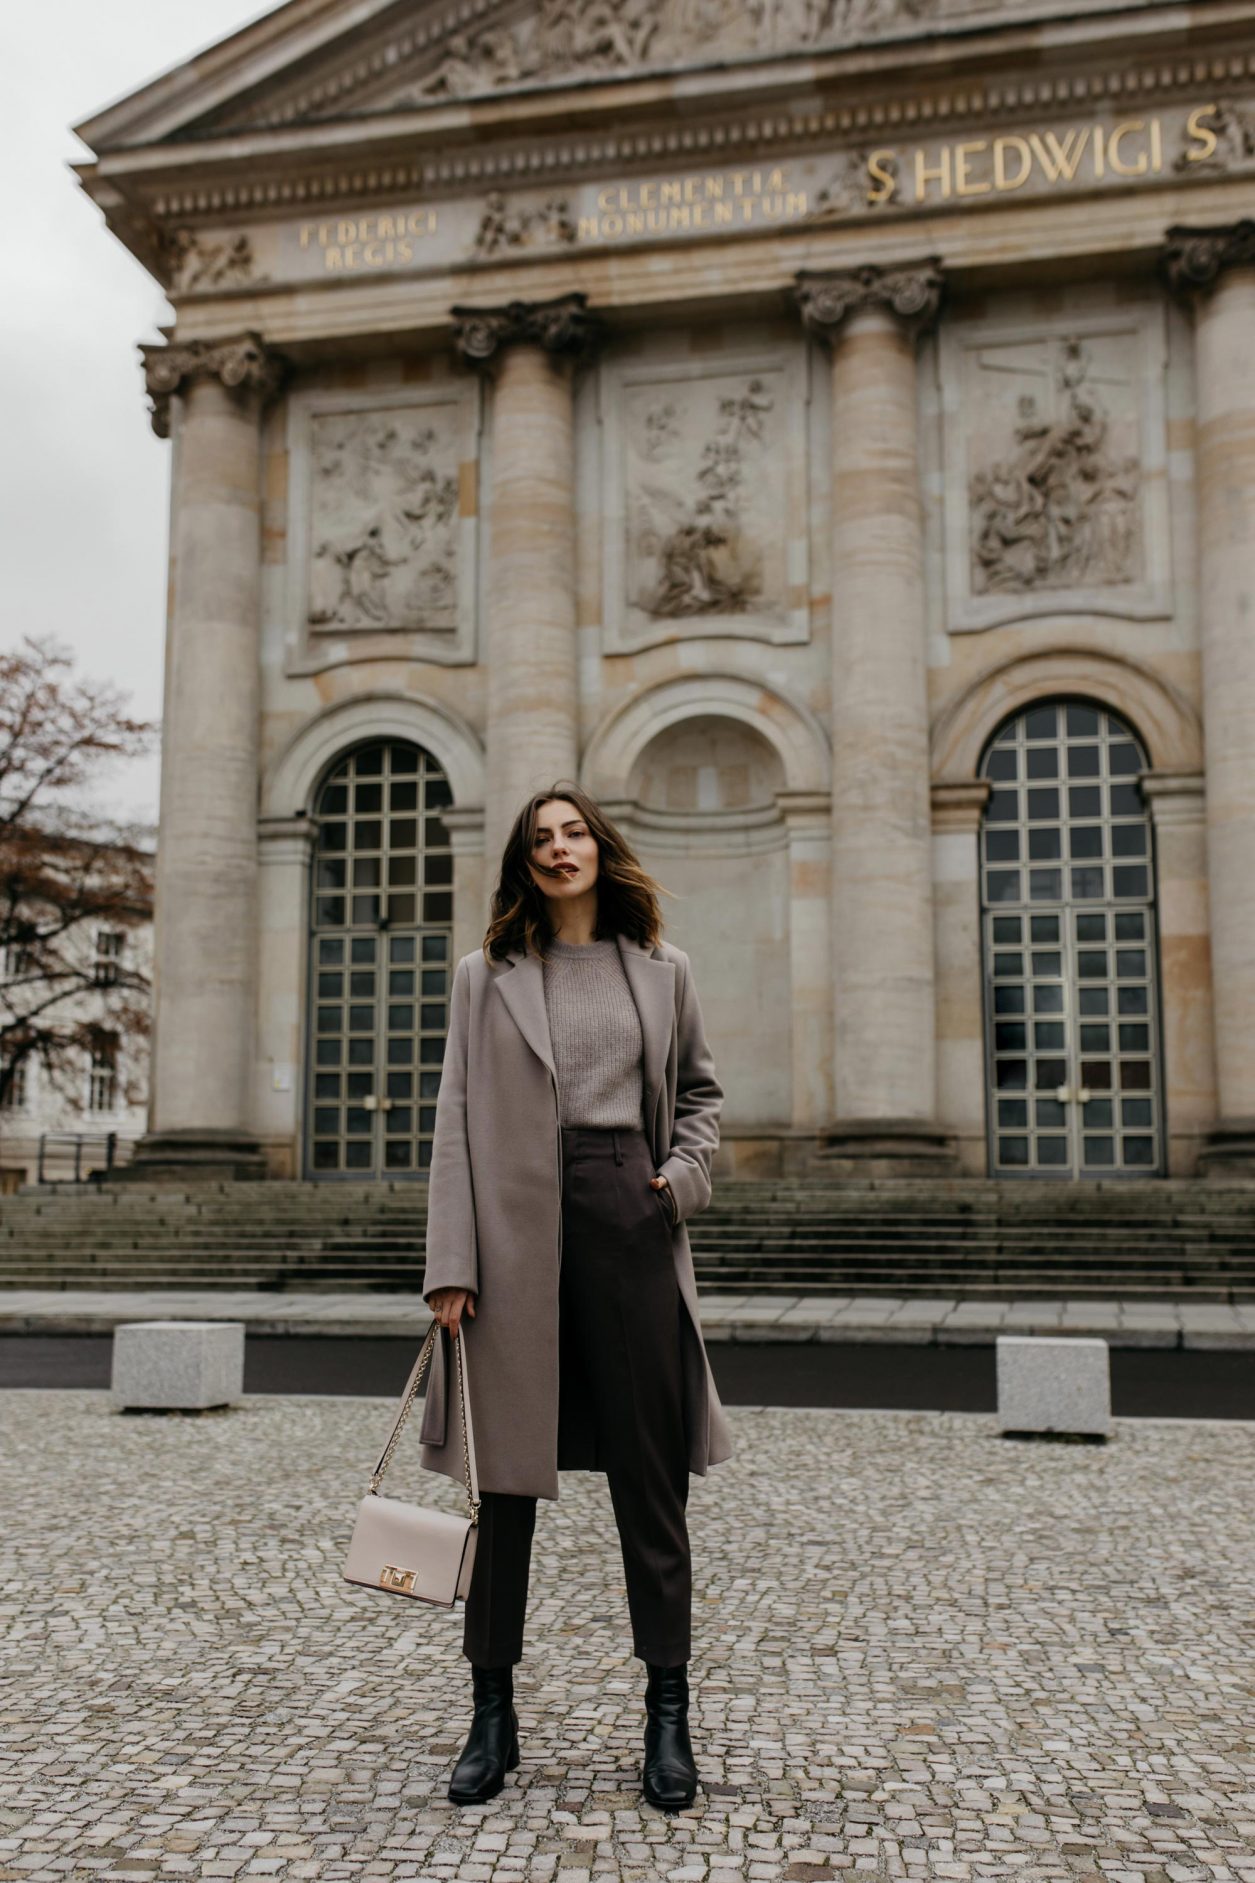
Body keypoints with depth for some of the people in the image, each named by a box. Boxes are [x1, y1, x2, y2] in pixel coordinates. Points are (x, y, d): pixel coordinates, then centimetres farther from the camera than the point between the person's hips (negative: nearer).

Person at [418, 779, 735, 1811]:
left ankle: (669, 1716, 17)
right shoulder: (487, 975, 7)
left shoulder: (662, 971, 11)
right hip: (516, 1230, 0)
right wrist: (451, 1264, -5)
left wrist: (685, 1172, -1)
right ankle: (493, 1717, 19)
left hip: (630, 1223, 1)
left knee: (650, 1474, 4)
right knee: (505, 1473, 5)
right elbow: (457, 1121, 3)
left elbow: (703, 1092, 20)